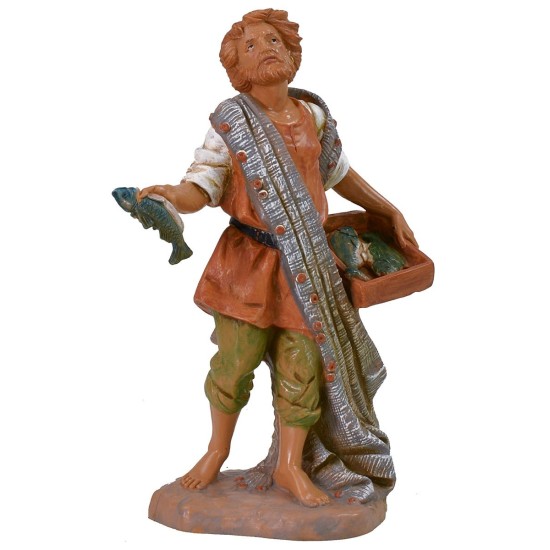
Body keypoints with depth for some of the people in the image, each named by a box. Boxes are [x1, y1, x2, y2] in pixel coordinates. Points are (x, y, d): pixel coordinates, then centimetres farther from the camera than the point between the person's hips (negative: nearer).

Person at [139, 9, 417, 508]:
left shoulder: (314, 117, 5)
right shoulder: (230, 124, -4)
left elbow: (341, 175, 20)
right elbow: (202, 188, -11)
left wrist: (390, 212, 23)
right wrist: (170, 195, -33)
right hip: (248, 260, -2)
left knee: (301, 366, 2)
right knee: (234, 361, 1)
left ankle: (290, 467, 19)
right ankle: (218, 449, 27)